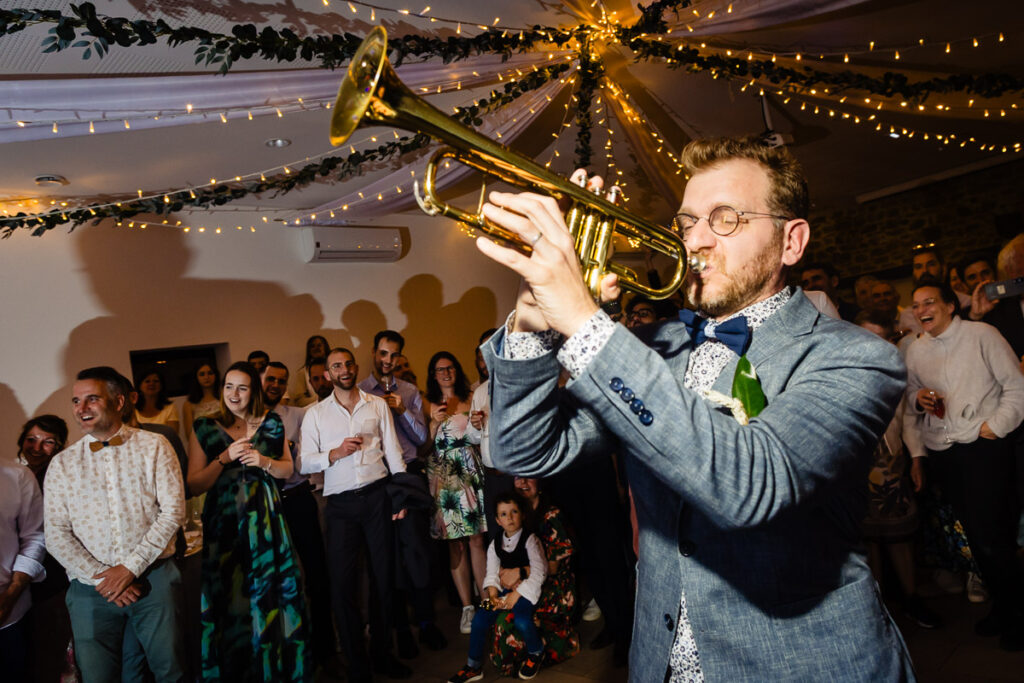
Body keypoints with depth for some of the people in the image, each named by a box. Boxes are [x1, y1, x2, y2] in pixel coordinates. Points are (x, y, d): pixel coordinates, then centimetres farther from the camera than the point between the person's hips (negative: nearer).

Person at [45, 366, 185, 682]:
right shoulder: (62, 463, 6)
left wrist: (130, 567, -11)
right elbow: (56, 535, 2)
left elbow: (173, 511, -5)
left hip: (153, 577, -1)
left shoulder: (153, 447, 1)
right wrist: (101, 577, -9)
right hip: (90, 586, 2)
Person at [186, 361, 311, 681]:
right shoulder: (204, 428, 0)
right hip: (224, 523, -1)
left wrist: (264, 462, -9)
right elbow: (194, 485, -4)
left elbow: (287, 470, 10)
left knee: (271, 592, 6)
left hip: (265, 520, 2)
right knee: (232, 598, 3)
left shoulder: (271, 423, 5)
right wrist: (226, 458, -16)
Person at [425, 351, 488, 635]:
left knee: (477, 539, -2)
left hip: (470, 471, 1)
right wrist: (435, 423, -13)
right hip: (443, 476, -1)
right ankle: (467, 606, 10)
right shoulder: (429, 405, 6)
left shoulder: (469, 401, 12)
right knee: (455, 543, 1)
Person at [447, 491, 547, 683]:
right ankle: (473, 667, 7)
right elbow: (492, 573, 4)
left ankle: (535, 654, 3)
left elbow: (539, 572, -15)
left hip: (527, 589, -5)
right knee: (480, 619, -12)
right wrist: (493, 593, -16)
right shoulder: (495, 543, 6)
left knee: (521, 620, -31)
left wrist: (517, 594, -19)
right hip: (504, 589, 5)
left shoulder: (530, 539, -9)